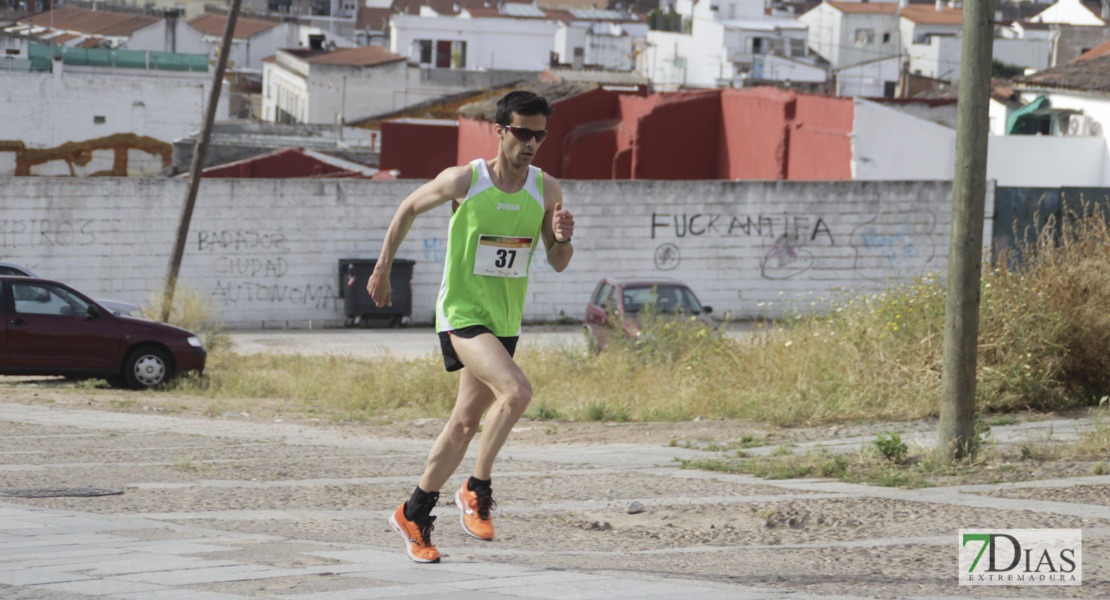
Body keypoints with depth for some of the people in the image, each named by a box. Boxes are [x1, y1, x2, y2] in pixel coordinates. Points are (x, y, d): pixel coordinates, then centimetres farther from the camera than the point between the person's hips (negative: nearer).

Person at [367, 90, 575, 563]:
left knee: (465, 424, 11)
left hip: (505, 322, 5)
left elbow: (558, 264, 6)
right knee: (516, 391, -27)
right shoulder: (463, 181, -11)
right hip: (462, 313, -5)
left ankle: (414, 515, 26)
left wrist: (562, 239, -17)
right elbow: (409, 208, 6)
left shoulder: (546, 190, -1)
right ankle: (478, 490, -10)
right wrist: (382, 268, 11)